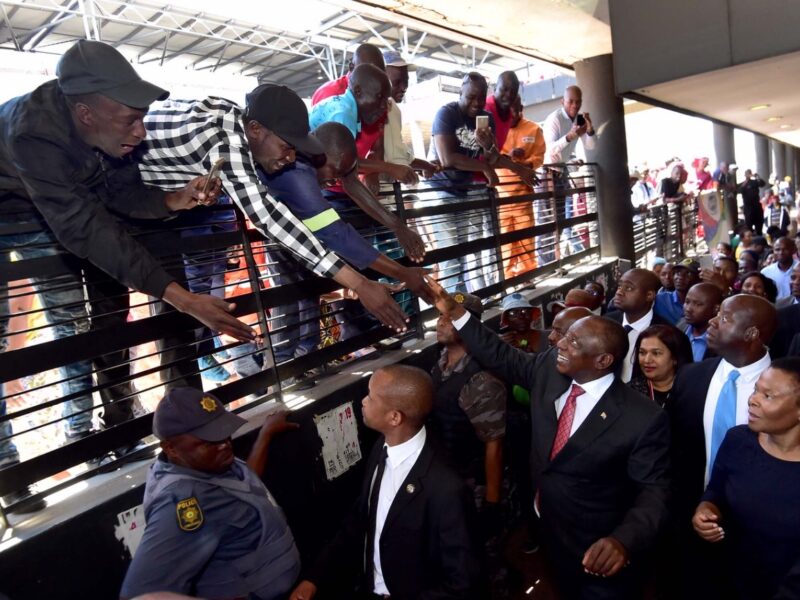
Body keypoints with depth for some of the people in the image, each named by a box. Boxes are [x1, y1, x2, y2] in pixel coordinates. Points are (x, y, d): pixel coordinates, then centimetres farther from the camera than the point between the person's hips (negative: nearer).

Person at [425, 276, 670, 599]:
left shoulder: (643, 419, -26)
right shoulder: (550, 367, -12)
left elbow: (653, 491, -19)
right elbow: (502, 357, -2)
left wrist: (625, 540, -37)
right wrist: (455, 312, -9)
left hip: (596, 553, -5)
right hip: (549, 531, 5)